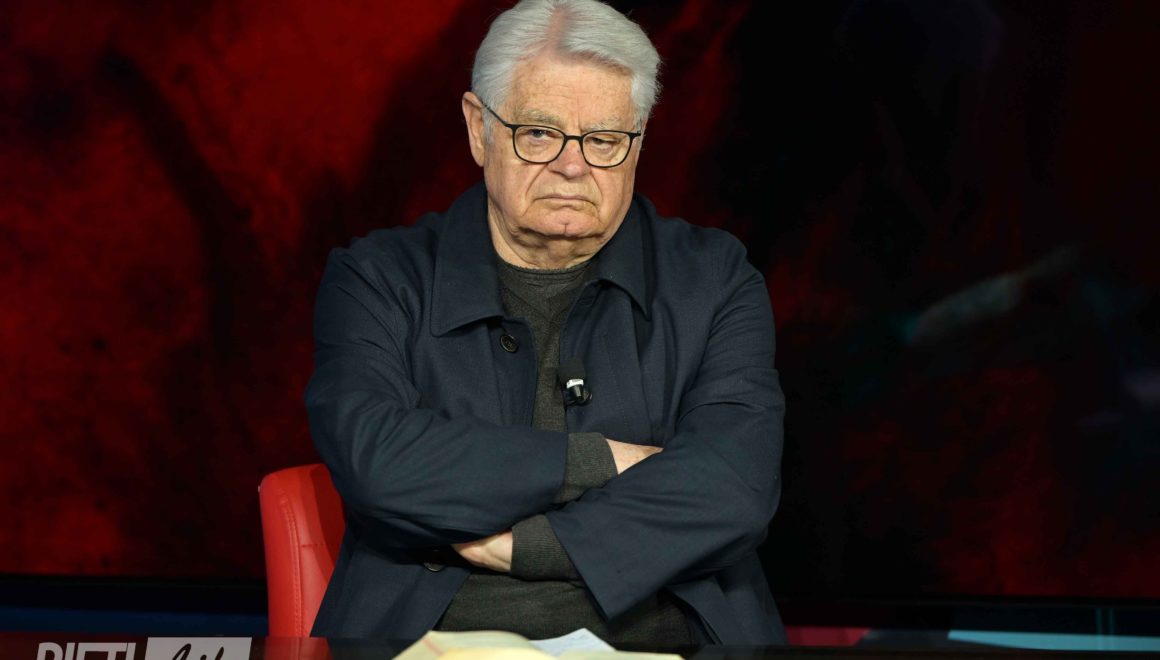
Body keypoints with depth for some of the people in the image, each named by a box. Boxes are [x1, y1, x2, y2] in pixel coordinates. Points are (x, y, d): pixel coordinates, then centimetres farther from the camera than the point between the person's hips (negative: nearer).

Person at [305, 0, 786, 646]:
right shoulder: (378, 279, 9)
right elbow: (377, 464, -10)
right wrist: (602, 460, -7)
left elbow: (735, 489, -5)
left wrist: (515, 543, -9)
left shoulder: (714, 280, 11)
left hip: (660, 637, 2)